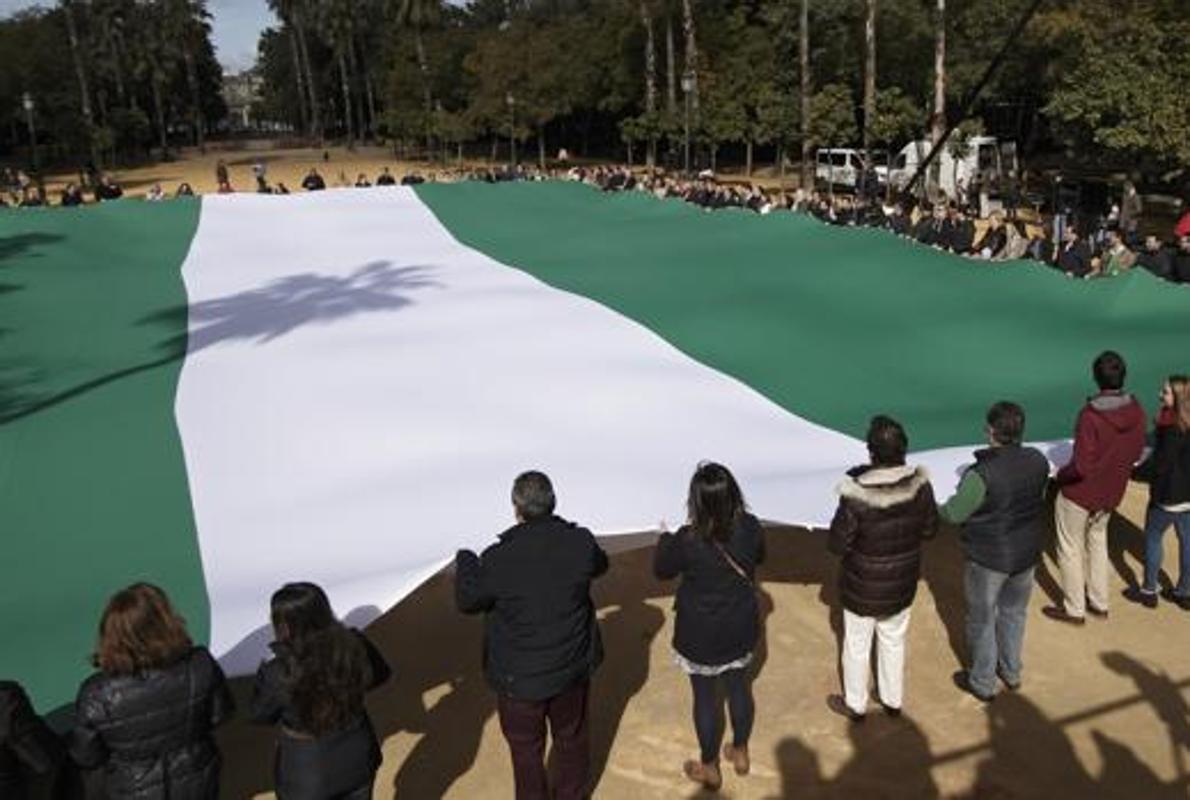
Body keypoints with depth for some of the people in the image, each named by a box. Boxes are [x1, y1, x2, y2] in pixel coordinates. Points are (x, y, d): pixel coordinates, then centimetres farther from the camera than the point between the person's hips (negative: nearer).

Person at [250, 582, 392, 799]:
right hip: (357, 753, 3)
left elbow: (261, 715, -9)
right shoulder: (354, 645, -21)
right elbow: (379, 674, 1)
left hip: (308, 769, -3)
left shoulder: (279, 674, -31)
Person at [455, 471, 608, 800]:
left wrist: (465, 561, 9)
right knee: (572, 738, 26)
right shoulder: (580, 542, -18)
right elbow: (599, 565, 7)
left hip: (519, 677, -3)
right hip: (573, 667, 3)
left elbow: (467, 601, -9)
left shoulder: (499, 558, -27)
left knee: (526, 749, 21)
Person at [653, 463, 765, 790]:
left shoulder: (688, 540, -29)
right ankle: (740, 753, 45)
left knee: (705, 696, 15)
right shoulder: (749, 527, -17)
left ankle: (709, 768, 35)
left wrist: (666, 537, 8)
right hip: (741, 627, 4)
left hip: (701, 634, -4)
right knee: (739, 686, 24)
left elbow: (662, 570, -8)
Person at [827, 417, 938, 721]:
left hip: (863, 587, -4)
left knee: (857, 646, 20)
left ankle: (855, 705, 40)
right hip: (903, 583, 4)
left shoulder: (857, 496, -31)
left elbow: (837, 545, -20)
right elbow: (930, 528, -3)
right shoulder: (920, 486, -19)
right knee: (894, 642, 27)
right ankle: (893, 700, 46)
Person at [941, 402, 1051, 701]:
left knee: (982, 620, 15)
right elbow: (1040, 498, 5)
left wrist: (940, 505, 4)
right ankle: (1011, 672, 45)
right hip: (1026, 554, 6)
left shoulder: (982, 474, -30)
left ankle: (983, 683, 32)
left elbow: (955, 514, -17)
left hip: (987, 558, -6)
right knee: (1014, 612, 26)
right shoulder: (1038, 461, -12)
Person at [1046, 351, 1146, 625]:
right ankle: (1099, 602, 37)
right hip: (1111, 494, 6)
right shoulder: (1136, 411, -9)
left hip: (1079, 494, -6)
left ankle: (1074, 610, 24)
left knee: (1070, 549, 11)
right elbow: (1136, 453, 4)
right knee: (1097, 541, 26)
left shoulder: (1090, 415, -30)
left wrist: (1061, 475, -9)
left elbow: (1082, 467, -28)